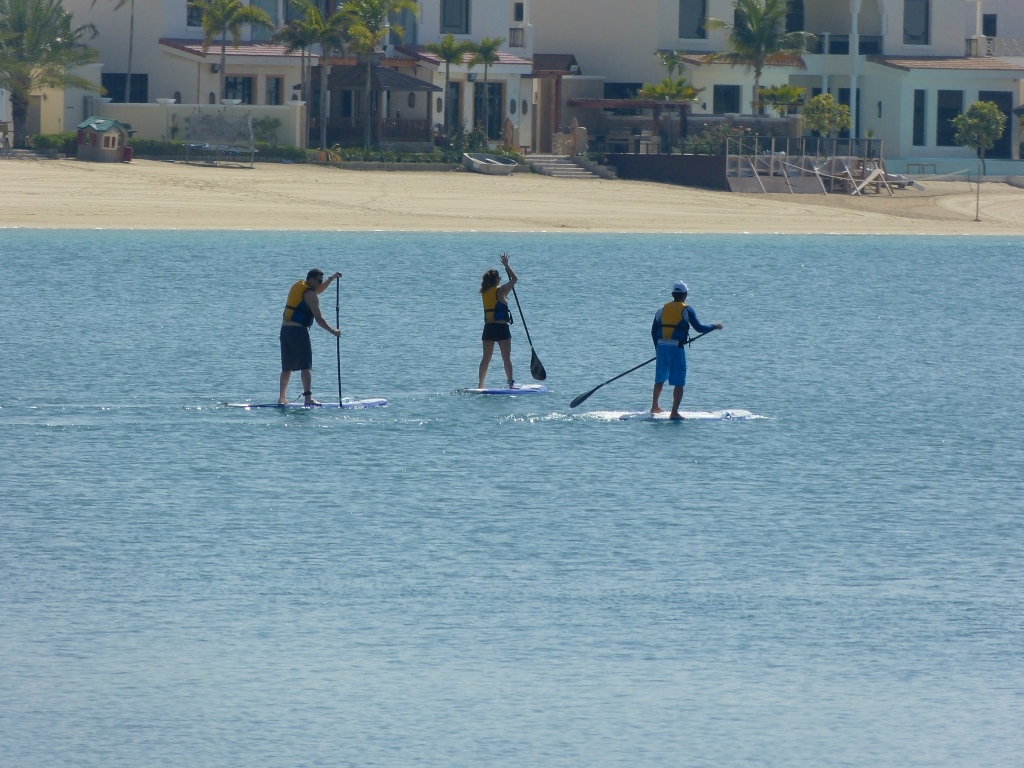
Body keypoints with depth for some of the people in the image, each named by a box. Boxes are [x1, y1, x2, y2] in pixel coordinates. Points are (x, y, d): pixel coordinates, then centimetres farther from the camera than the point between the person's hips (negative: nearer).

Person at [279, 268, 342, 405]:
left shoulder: (298, 286, 16)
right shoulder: (310, 294, -9)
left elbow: (318, 290, 36)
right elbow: (319, 319, -13)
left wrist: (331, 279, 33)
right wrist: (333, 331, -5)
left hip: (285, 329, 9)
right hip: (298, 331, -9)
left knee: (287, 367, 16)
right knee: (306, 366, -12)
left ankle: (282, 398, 21)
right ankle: (308, 397, -23)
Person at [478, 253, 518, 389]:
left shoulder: (484, 292, 9)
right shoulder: (500, 291, -9)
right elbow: (514, 279, -2)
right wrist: (506, 265, 8)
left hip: (488, 328, 5)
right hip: (501, 327, -5)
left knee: (486, 358, 10)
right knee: (506, 358, -5)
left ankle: (481, 385, 9)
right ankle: (511, 382, -12)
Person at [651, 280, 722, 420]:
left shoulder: (662, 310, 12)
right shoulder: (686, 310, -3)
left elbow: (653, 331, 15)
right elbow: (699, 328, -7)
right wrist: (715, 326, 10)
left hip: (662, 347, 5)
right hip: (676, 348, -5)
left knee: (660, 379, 23)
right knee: (679, 383, -2)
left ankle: (654, 407, 35)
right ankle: (674, 412, -10)